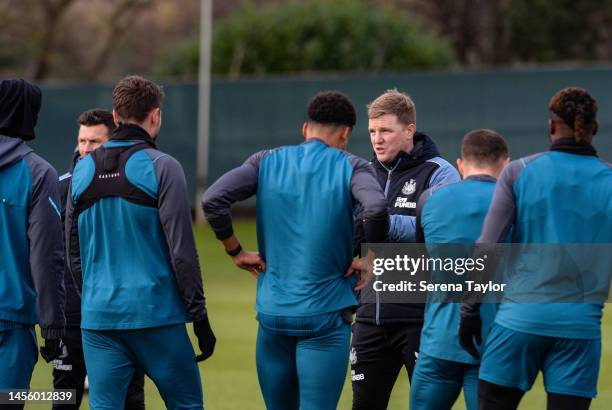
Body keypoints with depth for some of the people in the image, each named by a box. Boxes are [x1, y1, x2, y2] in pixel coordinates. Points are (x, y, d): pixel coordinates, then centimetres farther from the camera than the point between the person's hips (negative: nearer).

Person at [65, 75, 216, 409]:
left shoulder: (82, 170, 9)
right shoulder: (161, 168, -7)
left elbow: (73, 253, 13)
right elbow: (181, 250, -10)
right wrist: (199, 316, -4)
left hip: (98, 318, 4)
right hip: (155, 314, -4)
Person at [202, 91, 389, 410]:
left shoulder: (268, 162, 5)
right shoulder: (350, 168, -2)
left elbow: (213, 199, -7)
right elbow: (376, 208, -23)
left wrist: (235, 252, 4)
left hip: (272, 312, 3)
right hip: (325, 317, -3)